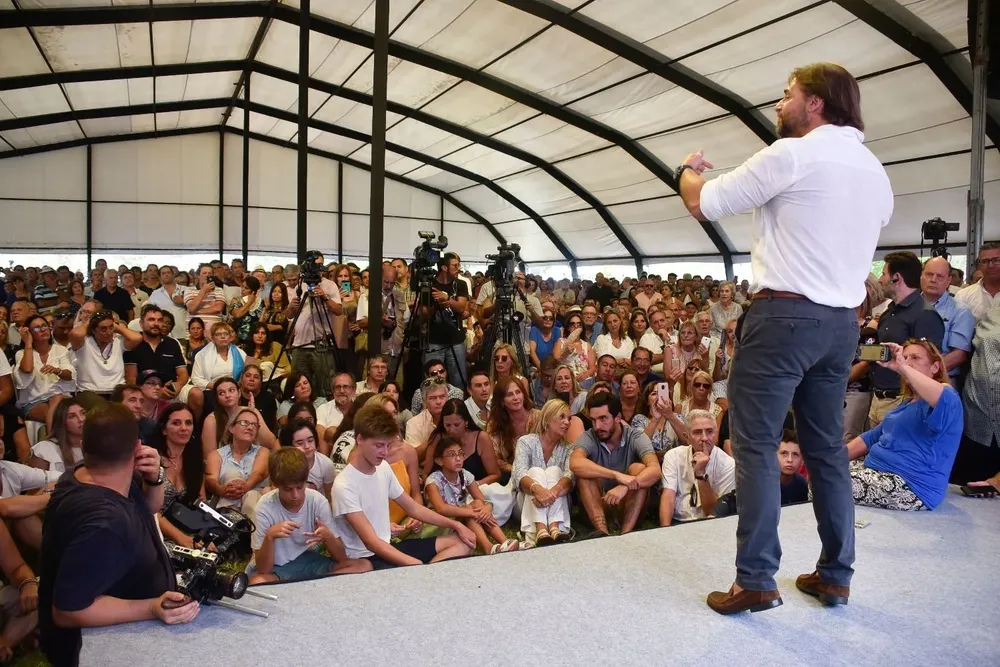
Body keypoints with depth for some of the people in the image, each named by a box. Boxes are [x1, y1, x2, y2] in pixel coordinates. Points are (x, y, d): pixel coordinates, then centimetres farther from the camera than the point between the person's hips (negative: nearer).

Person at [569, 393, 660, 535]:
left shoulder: (636, 437, -11)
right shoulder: (588, 437, -11)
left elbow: (655, 470, -29)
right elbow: (575, 464, -35)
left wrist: (625, 487, -46)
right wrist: (617, 475, -44)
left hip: (630, 503, 0)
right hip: (596, 504, 0)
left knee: (639, 468, -26)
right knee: (585, 471, -26)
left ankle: (625, 534, -32)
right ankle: (602, 534, -35)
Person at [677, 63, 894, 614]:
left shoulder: (792, 154, -9)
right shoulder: (875, 171, 16)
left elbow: (703, 204, -5)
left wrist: (689, 169, 17)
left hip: (785, 314, -8)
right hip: (842, 321, 8)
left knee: (756, 445, -3)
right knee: (827, 446, 14)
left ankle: (755, 581, -1)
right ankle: (835, 573, 22)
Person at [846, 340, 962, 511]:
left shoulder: (949, 399, -9)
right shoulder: (907, 402, 22)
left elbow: (944, 401, -37)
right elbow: (873, 437, 23)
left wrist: (902, 367, -34)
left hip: (910, 486, -10)